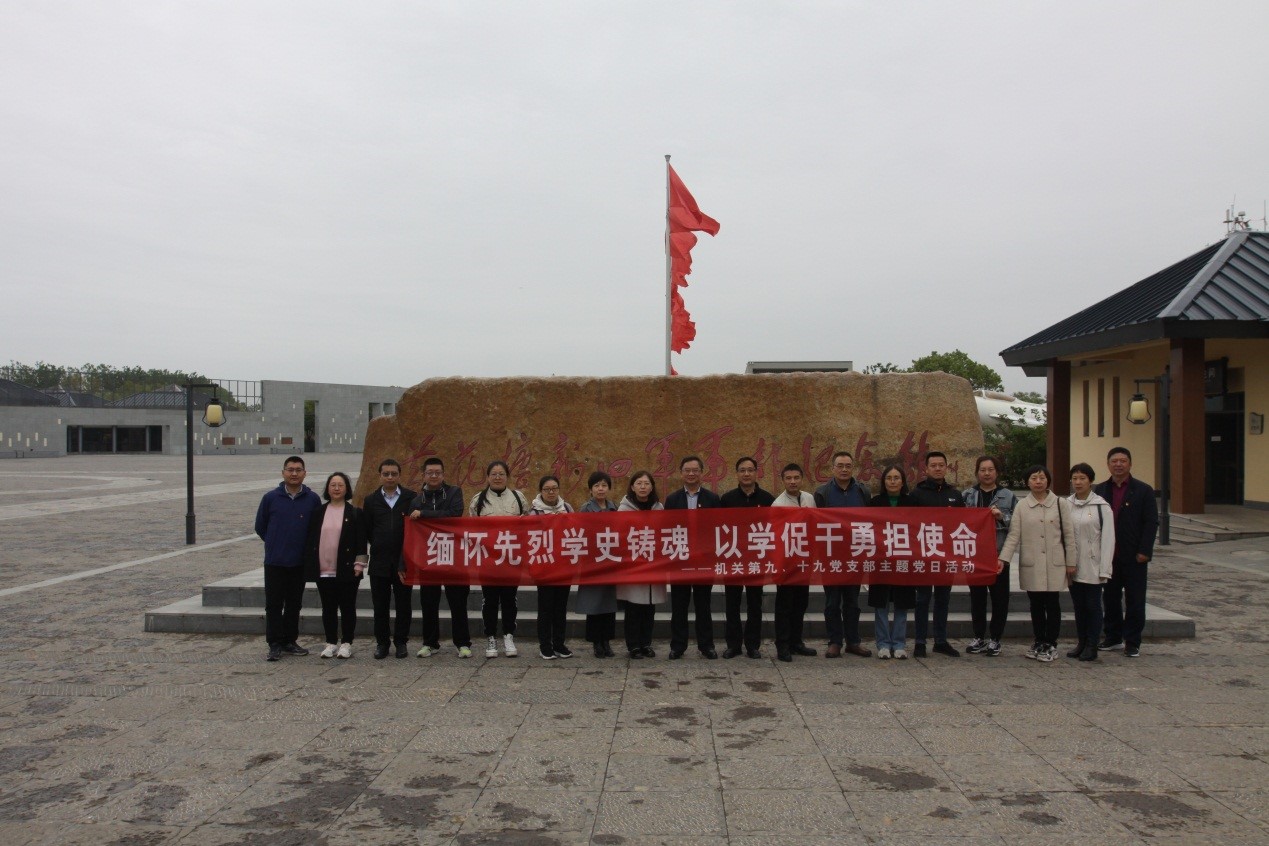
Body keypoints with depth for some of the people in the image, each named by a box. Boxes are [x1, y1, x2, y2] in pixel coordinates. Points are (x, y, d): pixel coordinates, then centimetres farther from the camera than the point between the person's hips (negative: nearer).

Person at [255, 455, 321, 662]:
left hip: (300, 562, 1)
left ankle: (290, 641, 21)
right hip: (274, 562, -1)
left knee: (294, 604, 10)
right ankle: (275, 645, 8)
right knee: (274, 604, 1)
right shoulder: (271, 498, -3)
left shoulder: (312, 499, -1)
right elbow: (260, 527, 8)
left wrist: (306, 547, 5)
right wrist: (275, 544, 8)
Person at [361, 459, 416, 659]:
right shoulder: (371, 500, 5)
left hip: (404, 562, -1)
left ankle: (401, 642, 18)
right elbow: (366, 530, 8)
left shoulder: (411, 498, -1)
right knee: (380, 605, 7)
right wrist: (379, 547, 5)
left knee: (404, 605, 6)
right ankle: (382, 642, 19)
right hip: (379, 562, 1)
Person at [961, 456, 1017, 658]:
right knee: (977, 597, 8)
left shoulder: (1009, 496, 4)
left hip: (999, 554, -1)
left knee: (999, 597, 2)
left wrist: (1002, 516, -13)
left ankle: (995, 639, 13)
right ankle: (978, 637, 19)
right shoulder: (966, 495, 8)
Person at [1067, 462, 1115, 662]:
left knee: (1093, 605, 4)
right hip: (1073, 566, 4)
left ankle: (1092, 646, 13)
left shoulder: (1102, 507, -8)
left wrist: (1104, 569, -12)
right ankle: (1081, 642, 23)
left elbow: (1108, 539, -9)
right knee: (1078, 606, 12)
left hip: (1092, 567, -4)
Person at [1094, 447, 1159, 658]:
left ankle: (1132, 642, 11)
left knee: (1134, 600, 3)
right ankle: (1113, 637, 23)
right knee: (1110, 598, 11)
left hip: (1134, 556, -3)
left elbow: (1151, 522, -5)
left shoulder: (1143, 490, -2)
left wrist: (1144, 551, -12)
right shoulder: (1100, 490, 7)